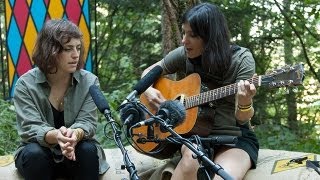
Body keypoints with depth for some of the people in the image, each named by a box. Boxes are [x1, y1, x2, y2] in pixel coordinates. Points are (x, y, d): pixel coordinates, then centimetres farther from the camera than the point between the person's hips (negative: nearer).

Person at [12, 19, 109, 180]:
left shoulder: (90, 82, -7)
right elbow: (30, 128, -21)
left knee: (89, 150, -31)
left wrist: (75, 134, -42)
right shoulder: (25, 84, -12)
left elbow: (87, 122, -15)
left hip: (77, 153, 1)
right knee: (34, 153, -34)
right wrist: (55, 136, -45)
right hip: (40, 151, -1)